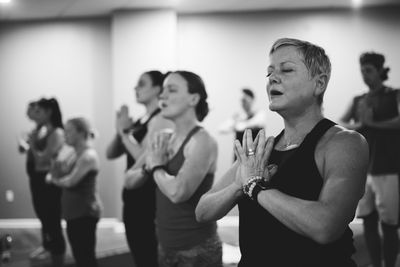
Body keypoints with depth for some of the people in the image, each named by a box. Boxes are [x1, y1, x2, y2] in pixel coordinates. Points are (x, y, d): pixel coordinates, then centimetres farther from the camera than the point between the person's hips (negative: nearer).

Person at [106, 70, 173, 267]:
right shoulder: (139, 121, 13)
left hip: (148, 198, -9)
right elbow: (111, 154, 11)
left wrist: (125, 132, -14)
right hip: (132, 195, 9)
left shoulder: (160, 119, -12)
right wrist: (121, 130, -5)